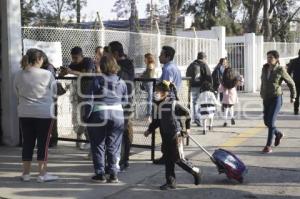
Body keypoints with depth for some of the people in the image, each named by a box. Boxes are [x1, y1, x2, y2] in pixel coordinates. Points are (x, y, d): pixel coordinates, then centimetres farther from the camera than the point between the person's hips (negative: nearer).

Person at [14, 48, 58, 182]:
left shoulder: (19, 75, -1)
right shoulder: (47, 75, -11)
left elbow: (17, 93, 10)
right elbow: (54, 92, 1)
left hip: (25, 114, 4)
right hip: (44, 113, -4)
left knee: (27, 143, 12)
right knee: (43, 143, 4)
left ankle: (26, 173, 19)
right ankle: (42, 174, 8)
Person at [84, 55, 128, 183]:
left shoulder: (97, 80, -7)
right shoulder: (121, 82, 5)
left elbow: (90, 100, -9)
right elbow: (125, 101, 11)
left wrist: (86, 116, -1)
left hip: (99, 115, -3)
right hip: (117, 115, 3)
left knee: (98, 146, 8)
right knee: (113, 146, 10)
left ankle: (100, 174, 10)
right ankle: (113, 175, 11)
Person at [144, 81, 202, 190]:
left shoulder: (172, 104, -14)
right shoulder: (157, 105, 8)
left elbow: (186, 113, -5)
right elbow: (156, 120, 18)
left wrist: (187, 127, 1)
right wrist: (149, 130, 7)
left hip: (175, 136, -7)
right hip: (165, 137, 7)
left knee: (178, 159, -5)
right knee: (168, 160, 8)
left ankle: (196, 171, 15)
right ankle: (171, 182, 16)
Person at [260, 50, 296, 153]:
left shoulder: (281, 70, -11)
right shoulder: (265, 68, 2)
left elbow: (291, 83, 1)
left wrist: (293, 97, 10)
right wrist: (262, 93, 24)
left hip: (276, 98, -6)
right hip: (266, 99, 6)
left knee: (271, 122, -14)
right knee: (266, 121, 10)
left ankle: (268, 145, -6)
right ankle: (278, 134, 39)